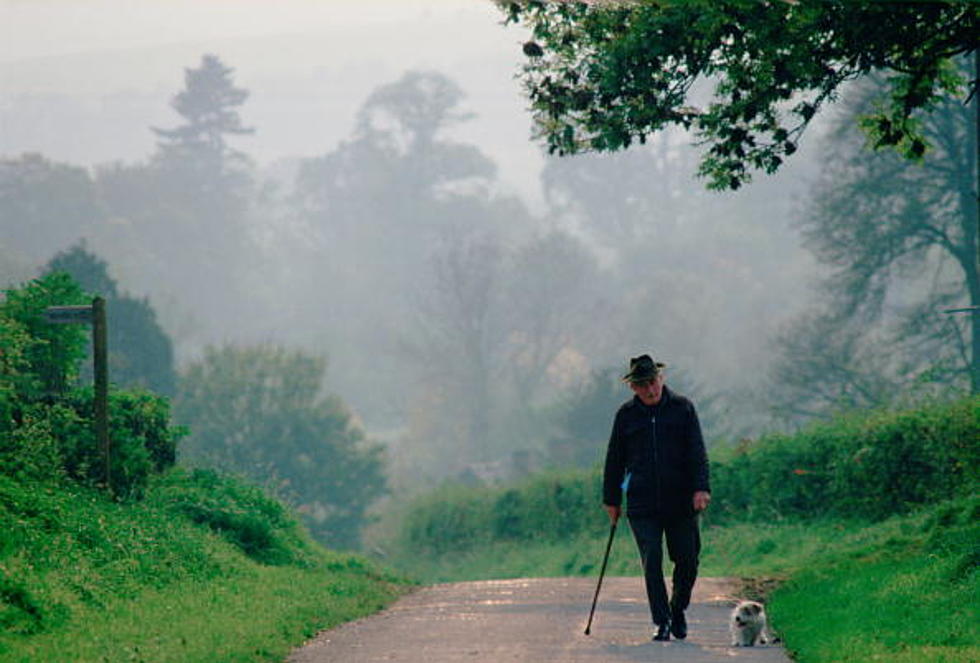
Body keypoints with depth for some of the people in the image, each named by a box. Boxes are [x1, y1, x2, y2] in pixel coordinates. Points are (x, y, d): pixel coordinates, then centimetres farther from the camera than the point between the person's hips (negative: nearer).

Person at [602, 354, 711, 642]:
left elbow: (697, 452, 1)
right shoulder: (626, 415, 8)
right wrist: (612, 499, 13)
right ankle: (662, 623, -2)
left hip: (681, 501, 0)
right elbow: (615, 459, 15)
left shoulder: (682, 408, 5)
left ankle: (678, 610, 26)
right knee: (652, 561, -8)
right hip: (642, 504, 0)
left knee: (687, 560, 2)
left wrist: (701, 488, -11)